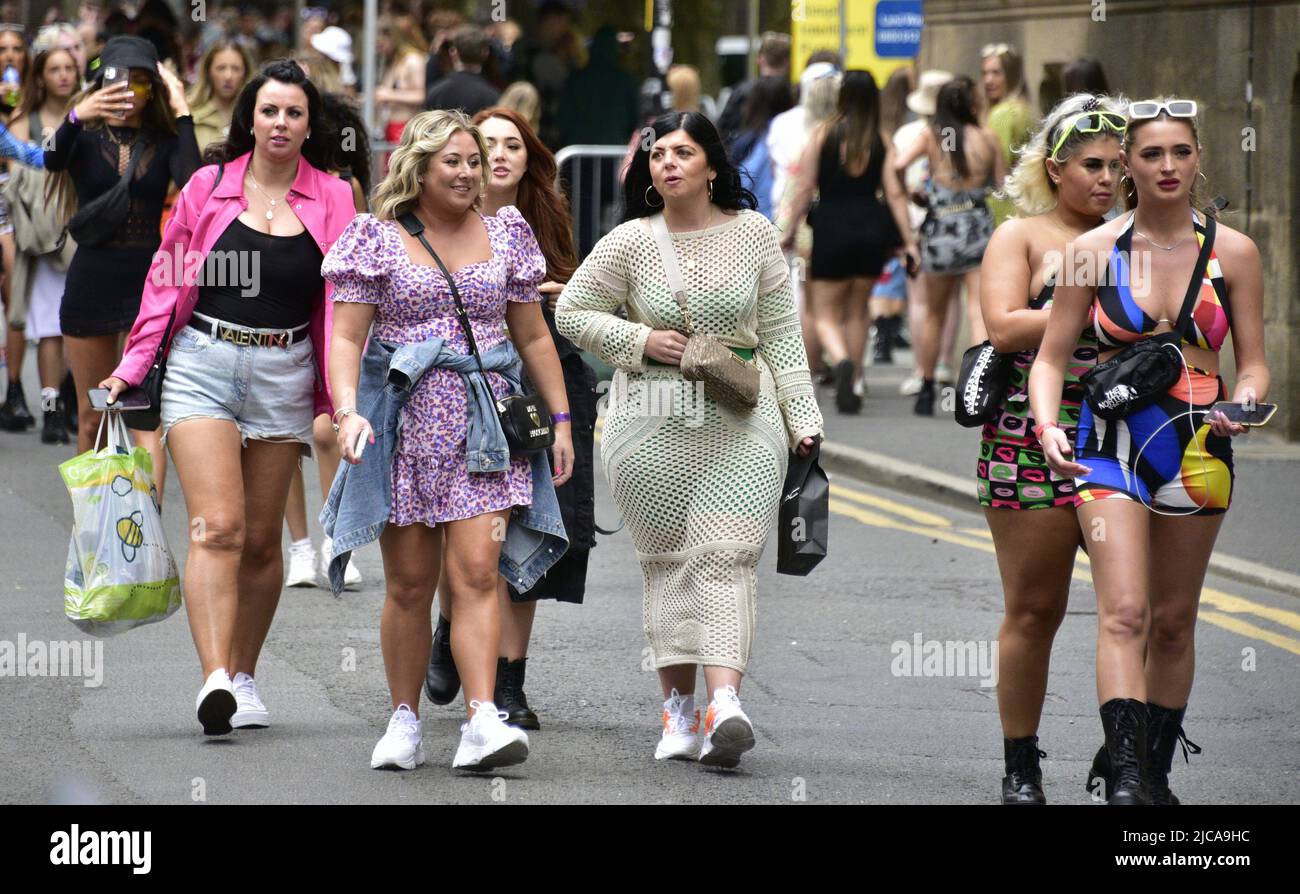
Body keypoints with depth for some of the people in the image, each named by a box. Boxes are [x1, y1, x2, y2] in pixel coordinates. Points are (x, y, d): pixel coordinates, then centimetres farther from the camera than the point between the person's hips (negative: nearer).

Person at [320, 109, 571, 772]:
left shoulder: (506, 236, 11)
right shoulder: (378, 238, 2)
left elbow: (534, 337, 17)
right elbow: (347, 338, -3)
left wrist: (561, 420, 12)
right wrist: (347, 410, -19)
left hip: (485, 422, 1)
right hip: (403, 422, -1)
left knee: (476, 573, -12)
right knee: (410, 584, 3)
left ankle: (482, 720, -19)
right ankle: (404, 722, 13)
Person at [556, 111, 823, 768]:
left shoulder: (752, 234, 4)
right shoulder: (629, 243, 1)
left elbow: (780, 332, 9)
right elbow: (572, 313, 9)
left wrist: (801, 417, 7)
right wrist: (642, 341, -6)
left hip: (742, 421, -1)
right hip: (654, 424, 1)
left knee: (726, 555, -11)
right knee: (667, 559, 4)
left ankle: (724, 704, -23)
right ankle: (678, 709, 11)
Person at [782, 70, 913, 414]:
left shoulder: (822, 136, -3)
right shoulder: (883, 142, 1)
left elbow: (805, 188, -4)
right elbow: (894, 193, -5)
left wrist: (791, 230, 6)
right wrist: (908, 240, -4)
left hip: (831, 229, -2)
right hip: (871, 228, 3)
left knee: (826, 315, 4)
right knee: (857, 310, 19)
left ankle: (841, 361, -26)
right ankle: (854, 384, 19)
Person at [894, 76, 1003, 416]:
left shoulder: (931, 135, 0)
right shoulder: (988, 137, 1)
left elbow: (898, 165, -14)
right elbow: (1001, 184, 6)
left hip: (940, 231, 1)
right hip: (979, 229, -1)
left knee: (934, 315, 16)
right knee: (979, 313, -6)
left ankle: (926, 392, 24)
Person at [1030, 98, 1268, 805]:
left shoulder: (1232, 252, 2)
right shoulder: (1094, 250, -1)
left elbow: (1253, 362, 7)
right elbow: (1050, 357, 3)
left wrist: (1239, 407, -15)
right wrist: (1048, 427, -15)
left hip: (1198, 450, 2)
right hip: (1111, 447, -2)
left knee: (1173, 620, 10)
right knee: (1124, 612, -16)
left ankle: (1154, 768, 24)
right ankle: (1124, 773, -24)